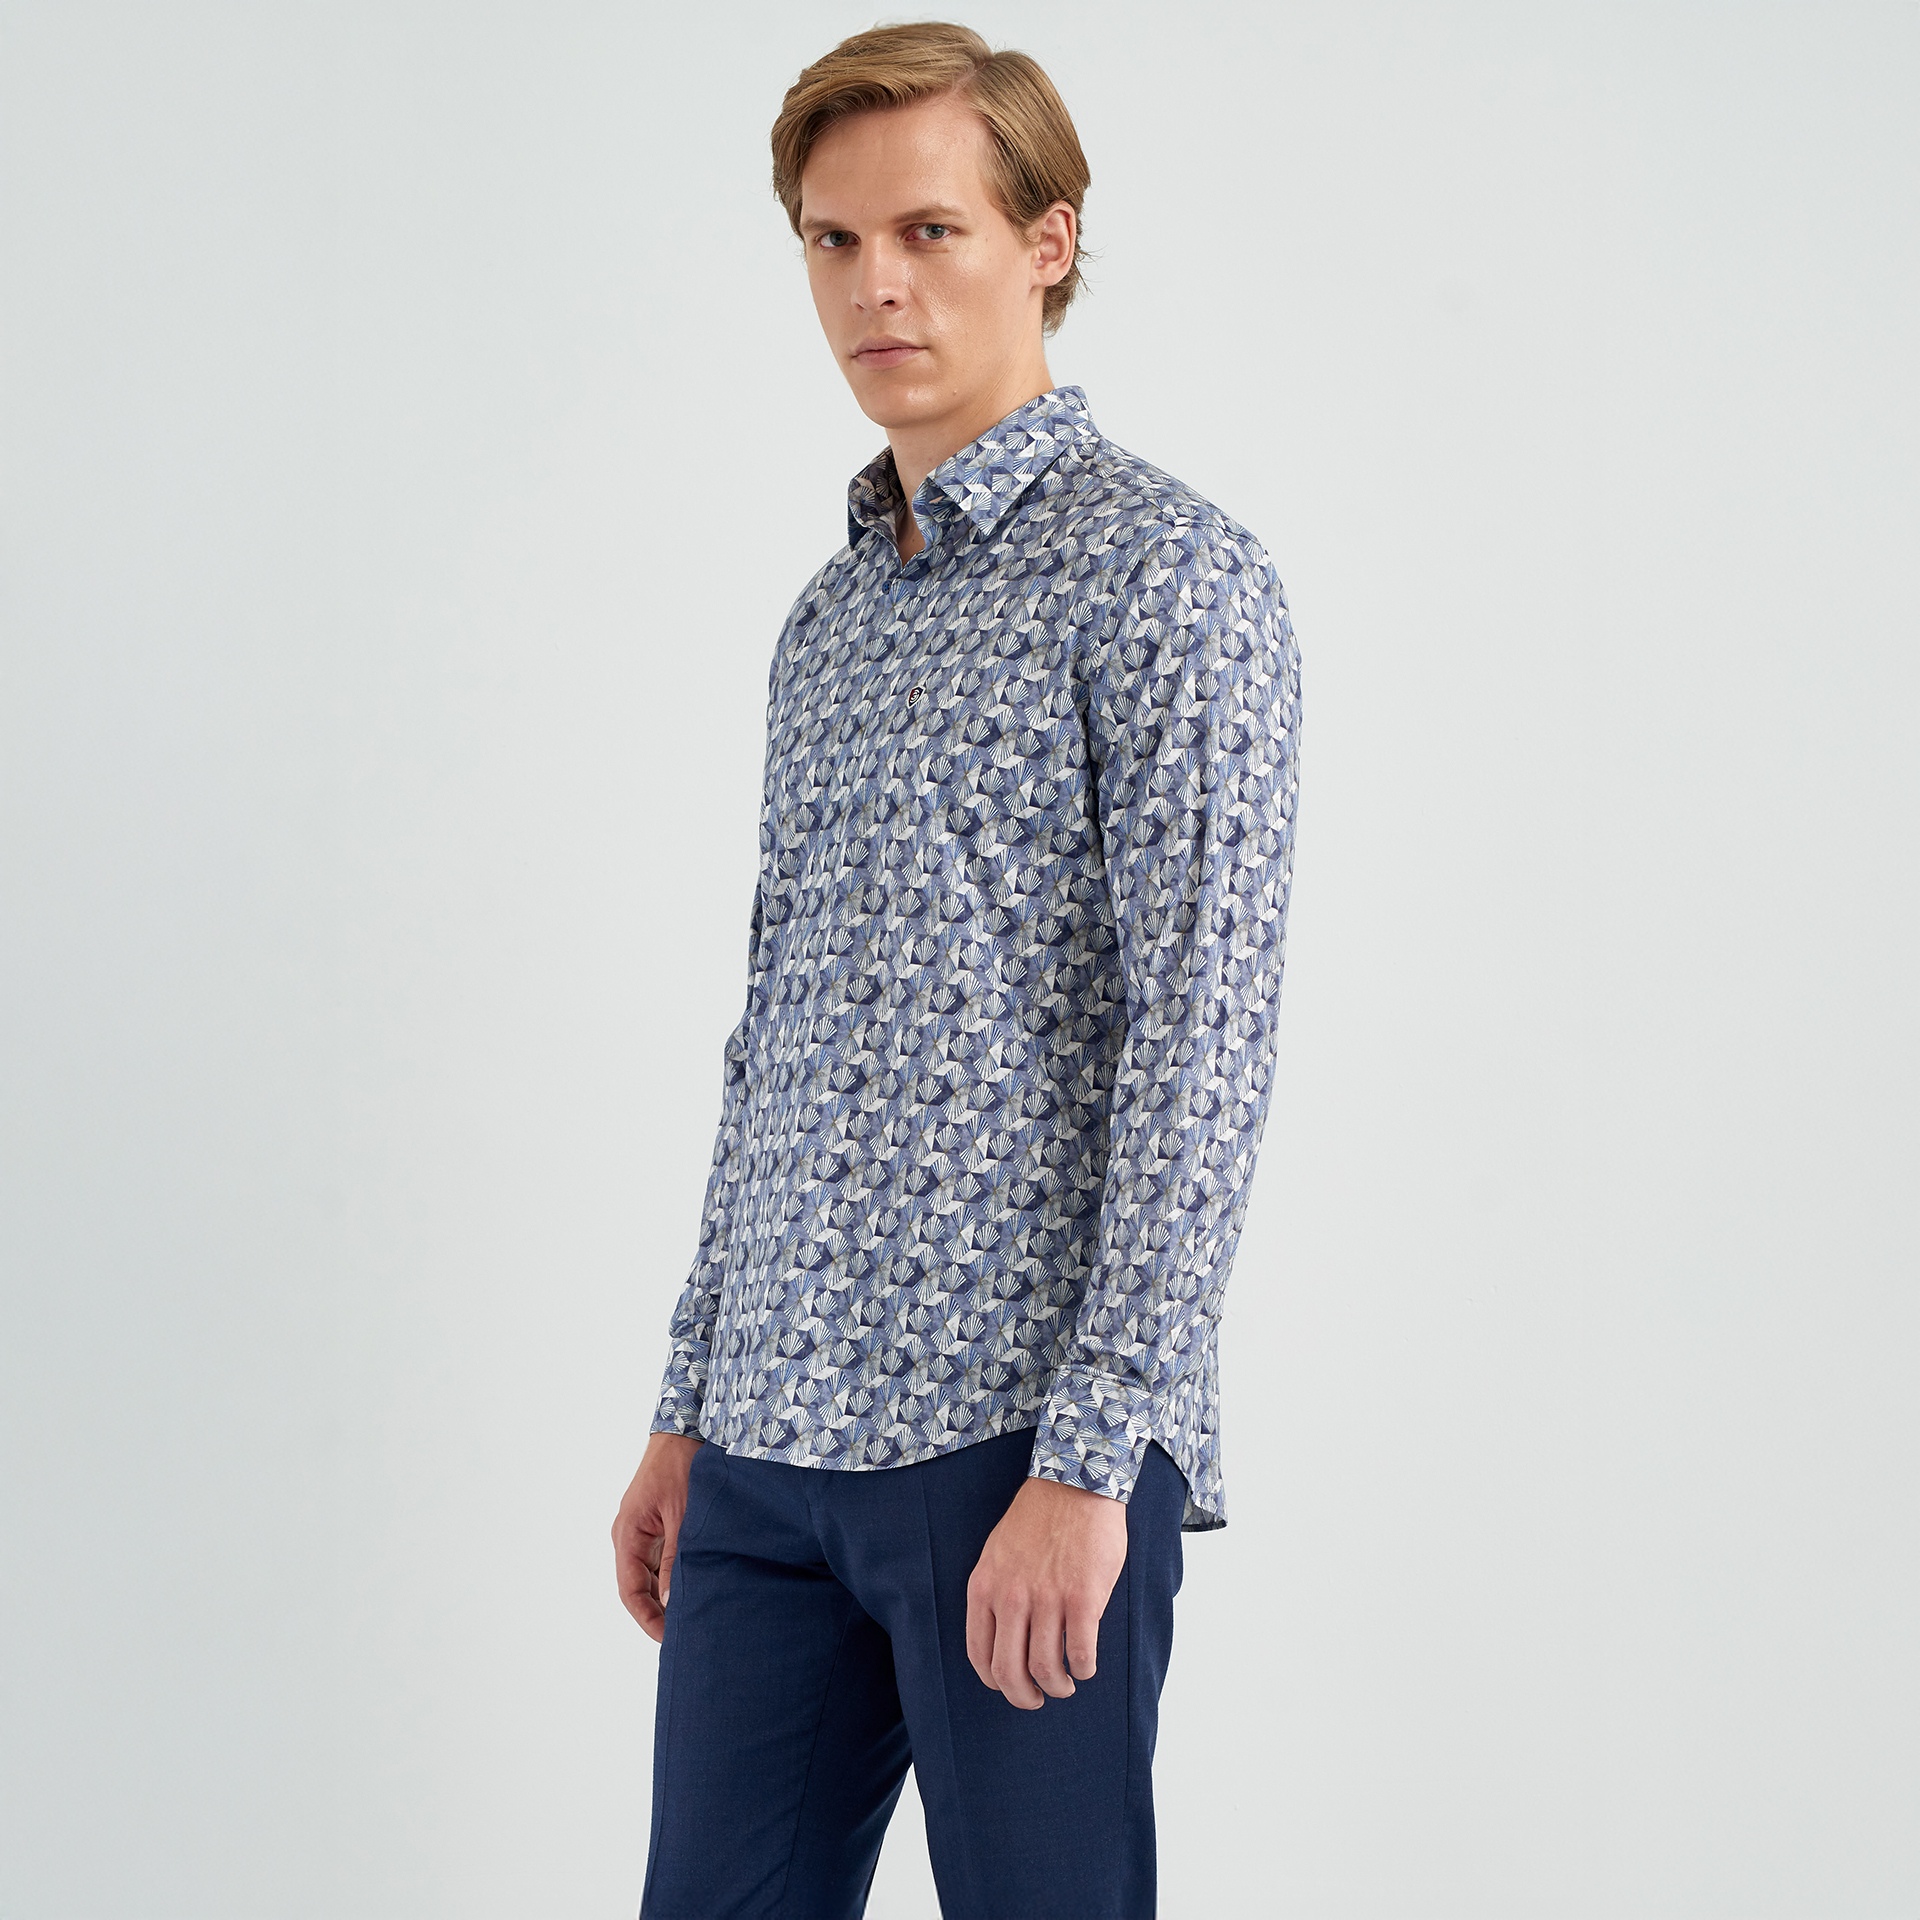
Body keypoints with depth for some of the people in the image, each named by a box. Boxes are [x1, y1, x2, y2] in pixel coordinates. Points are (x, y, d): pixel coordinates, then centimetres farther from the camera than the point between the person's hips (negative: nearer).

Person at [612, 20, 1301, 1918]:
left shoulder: (1163, 570, -6)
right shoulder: (828, 616, 18)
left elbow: (1201, 1040, -14)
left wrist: (1087, 1463, -19)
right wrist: (690, 1408, 18)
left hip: (1020, 1441, -7)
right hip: (773, 1450, 7)